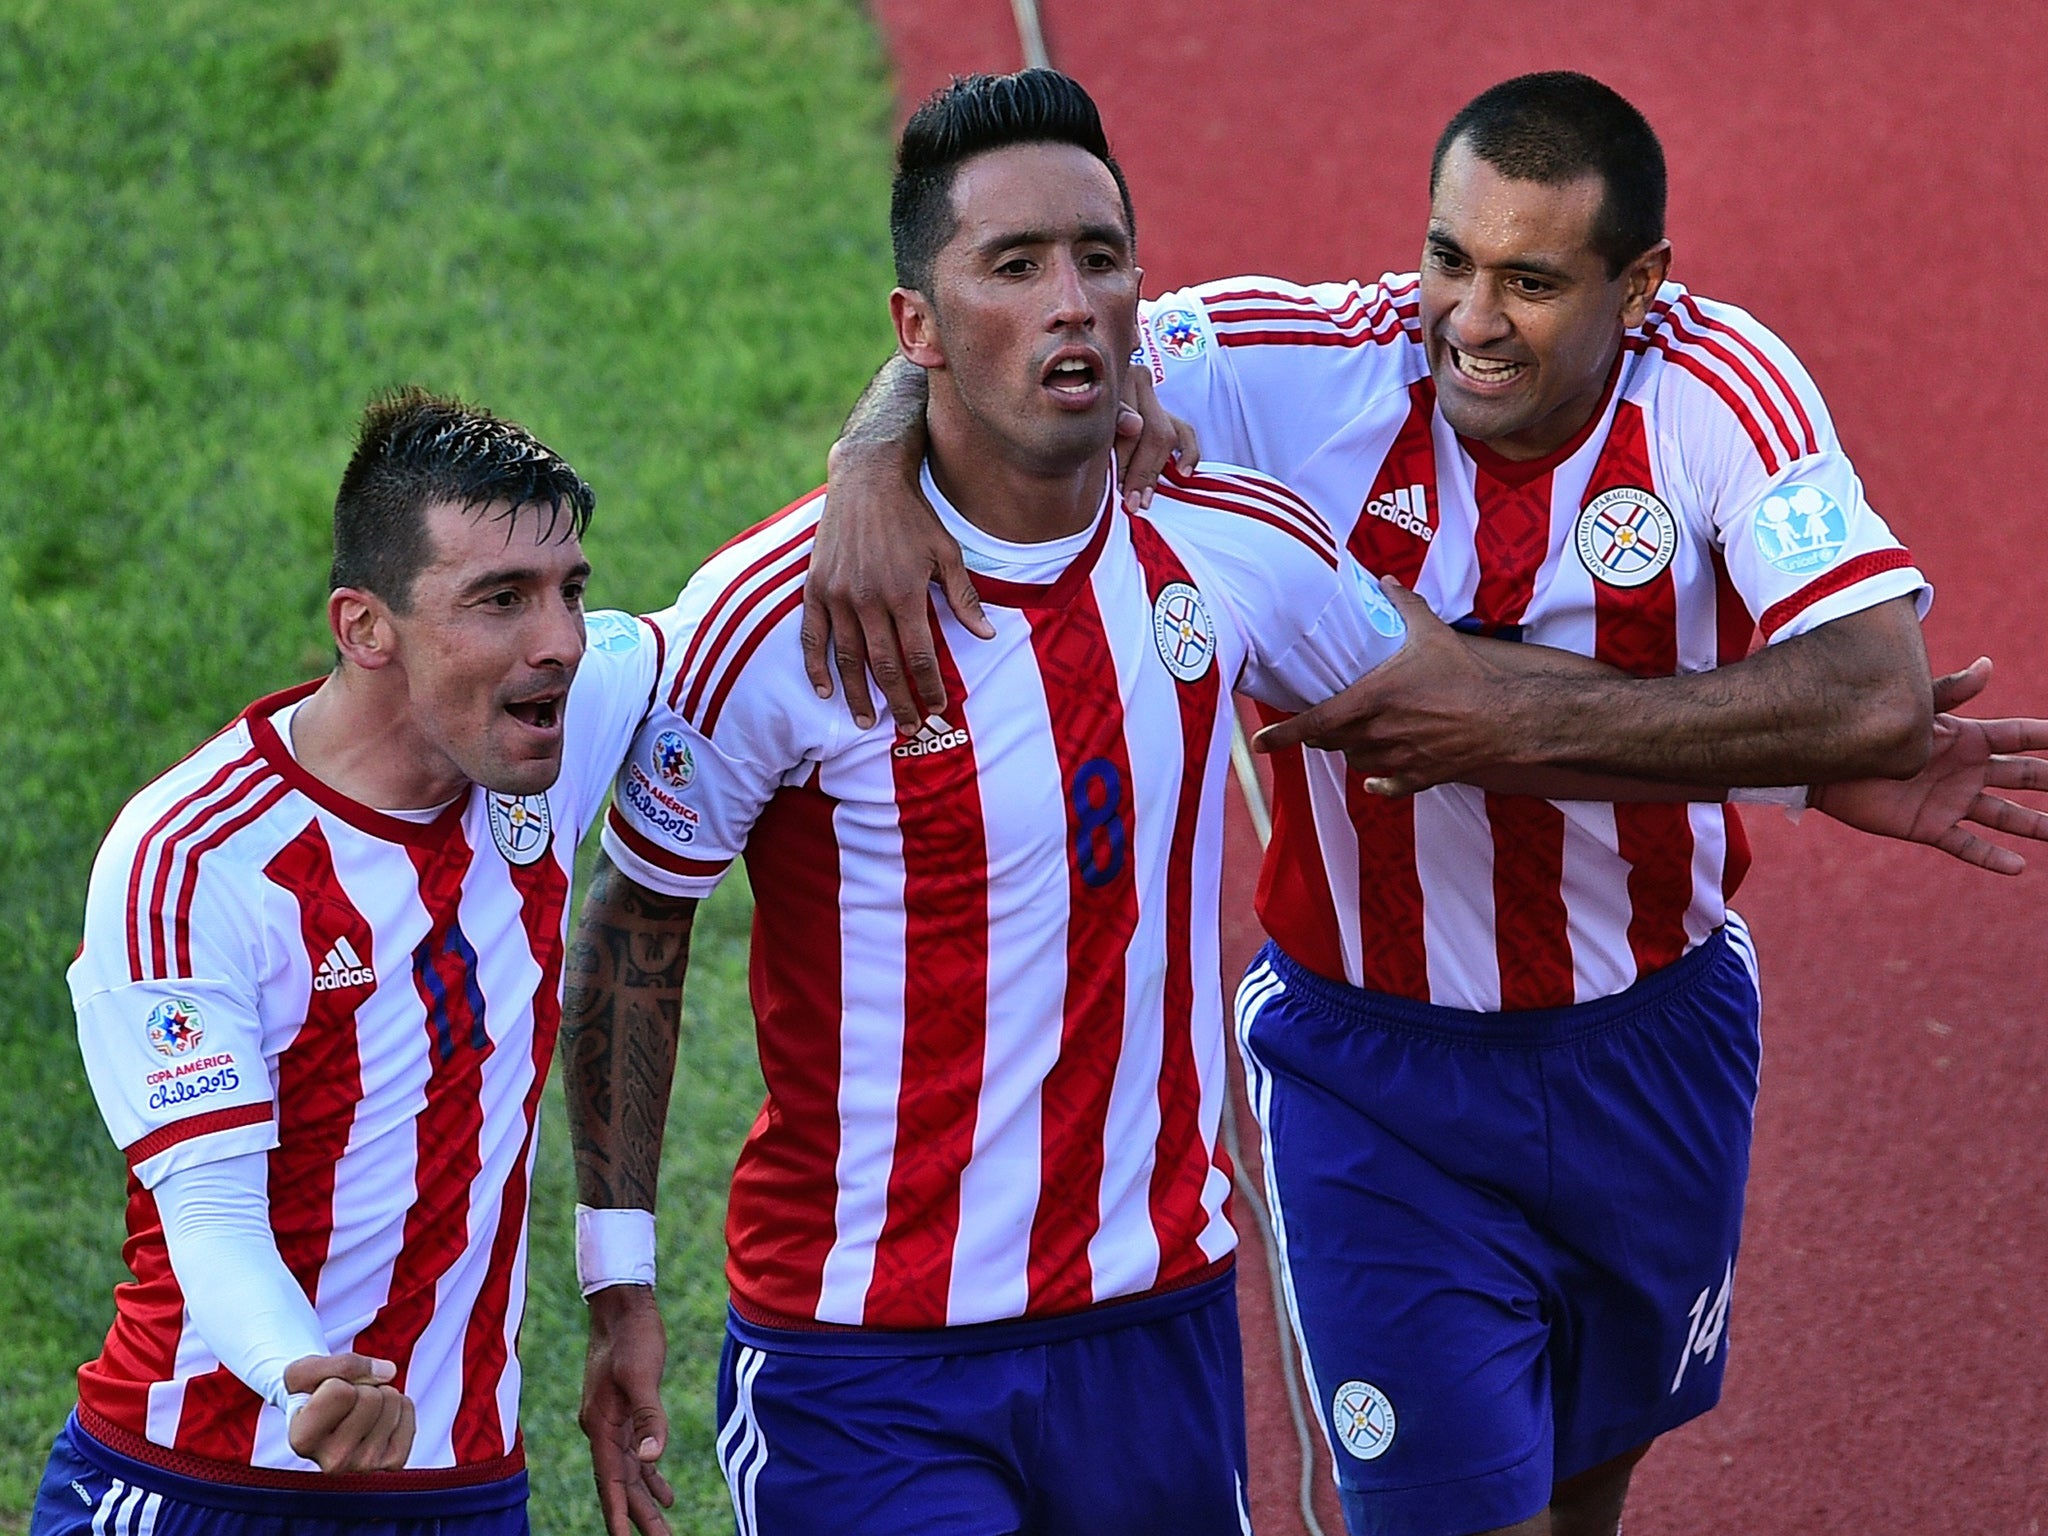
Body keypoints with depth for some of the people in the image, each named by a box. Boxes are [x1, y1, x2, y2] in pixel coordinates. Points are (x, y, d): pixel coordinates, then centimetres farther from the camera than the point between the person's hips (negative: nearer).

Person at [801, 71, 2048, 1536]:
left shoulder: (1718, 388, -19)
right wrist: (874, 469, -37)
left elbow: (1881, 697, -30)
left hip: (1657, 1046, 2)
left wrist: (1514, 722, -33)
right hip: (1376, 1068, -2)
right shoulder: (1311, 368, -19)